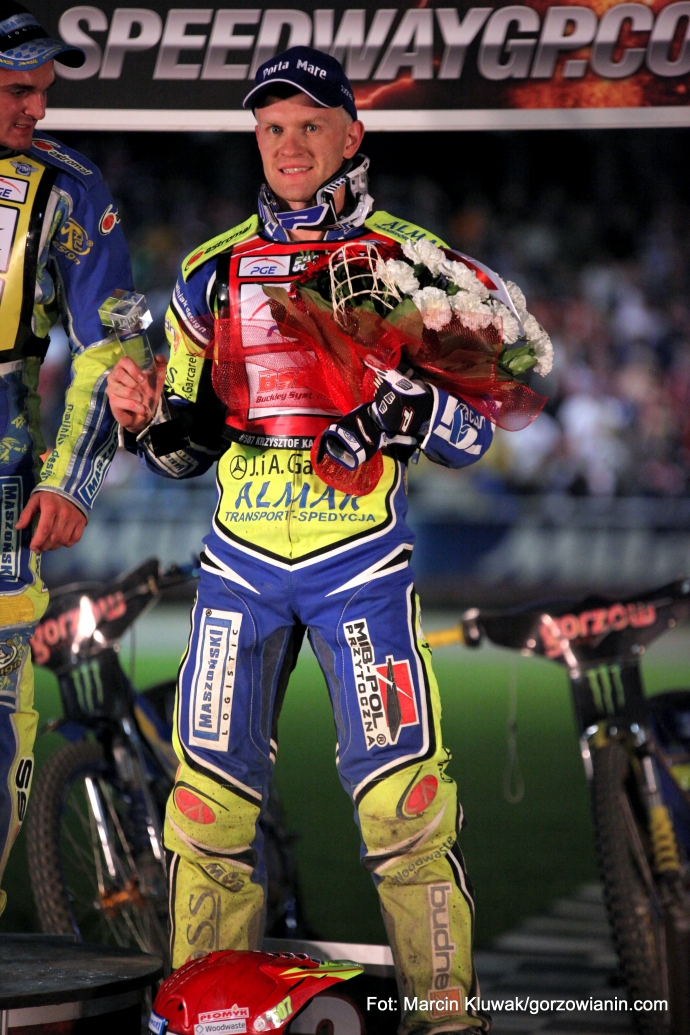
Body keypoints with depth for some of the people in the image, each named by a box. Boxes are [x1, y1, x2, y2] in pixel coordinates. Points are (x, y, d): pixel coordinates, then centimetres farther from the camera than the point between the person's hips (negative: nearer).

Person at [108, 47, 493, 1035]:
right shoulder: (212, 271, 11)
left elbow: (475, 428, 1)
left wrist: (408, 406, -18)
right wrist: (150, 419, -5)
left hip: (361, 562, -3)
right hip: (241, 562, 3)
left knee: (404, 799, -11)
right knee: (209, 799, 1)